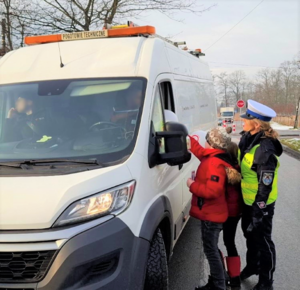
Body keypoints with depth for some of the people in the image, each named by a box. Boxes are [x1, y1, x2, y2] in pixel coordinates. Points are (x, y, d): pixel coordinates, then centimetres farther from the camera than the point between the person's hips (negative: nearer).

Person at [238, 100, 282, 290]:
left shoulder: (265, 150, -30)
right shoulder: (248, 138, -3)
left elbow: (265, 186, -27)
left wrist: (258, 213, -22)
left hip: (260, 204, -8)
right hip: (248, 200, 9)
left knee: (262, 240, 8)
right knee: (250, 234, 25)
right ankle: (252, 266, 48)